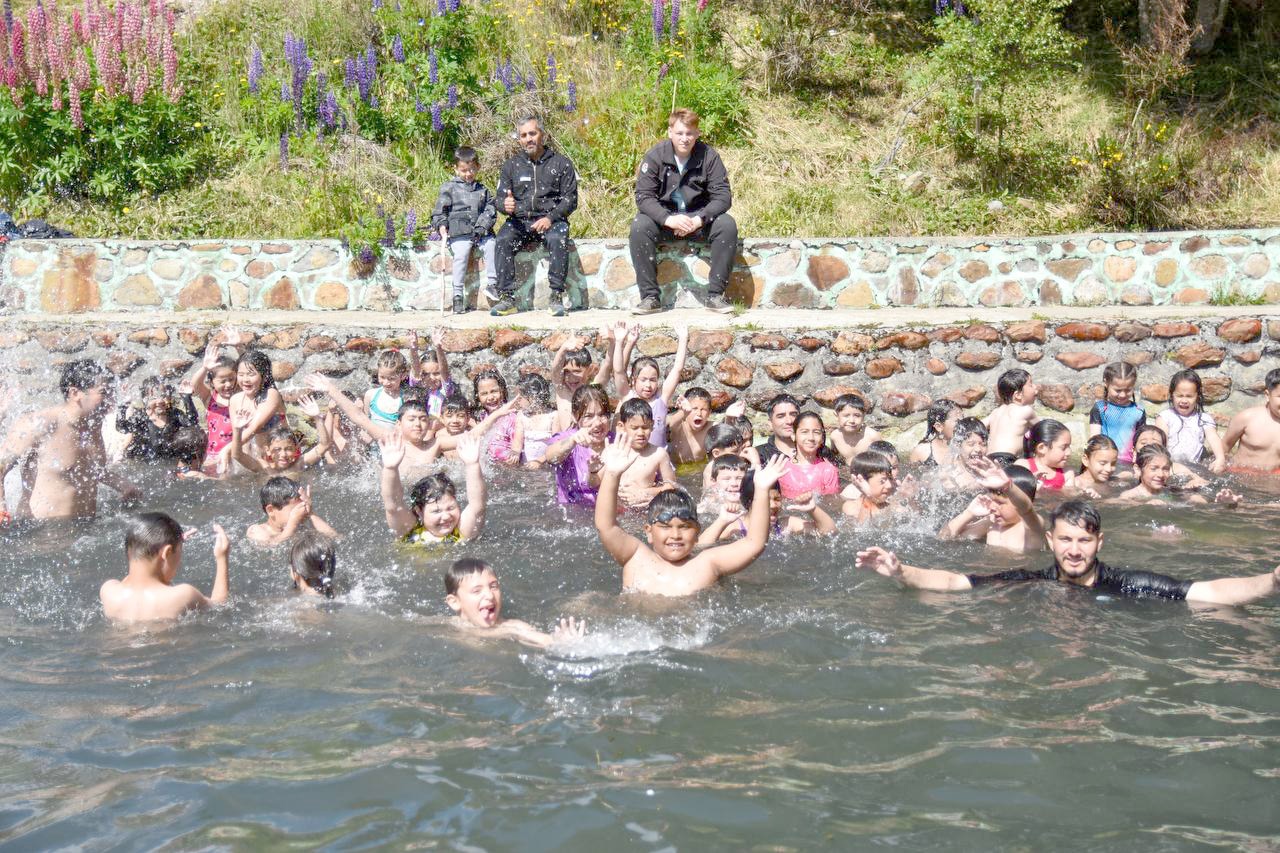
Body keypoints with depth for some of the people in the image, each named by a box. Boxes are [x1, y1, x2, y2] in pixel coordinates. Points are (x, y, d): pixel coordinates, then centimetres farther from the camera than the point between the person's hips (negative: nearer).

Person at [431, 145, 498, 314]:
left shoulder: (482, 190, 20)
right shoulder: (449, 188, 11)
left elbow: (490, 210, 10)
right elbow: (440, 210, 7)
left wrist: (482, 227, -7)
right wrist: (441, 226, -11)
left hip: (481, 232, 3)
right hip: (459, 233, -3)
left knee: (491, 246, -25)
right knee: (461, 255, -26)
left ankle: (492, 284, -15)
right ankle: (458, 294, -20)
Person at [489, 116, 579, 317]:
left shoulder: (561, 163, 9)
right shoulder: (511, 165, 16)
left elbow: (571, 199, 2)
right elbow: (500, 198, 12)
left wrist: (550, 218, -14)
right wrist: (506, 205, -15)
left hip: (551, 220, -2)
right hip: (519, 220, 2)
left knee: (557, 239, -35)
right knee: (503, 239, -29)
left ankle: (557, 297, -32)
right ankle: (507, 298, -29)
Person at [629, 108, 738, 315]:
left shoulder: (708, 156, -7)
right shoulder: (655, 156, -8)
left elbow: (723, 196, -10)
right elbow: (643, 196, -13)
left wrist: (699, 220, -26)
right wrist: (668, 219, -29)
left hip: (699, 218, 0)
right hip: (663, 217, 0)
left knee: (727, 225, -27)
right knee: (639, 226, -30)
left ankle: (715, 295, -19)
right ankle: (650, 296, -24)